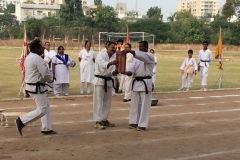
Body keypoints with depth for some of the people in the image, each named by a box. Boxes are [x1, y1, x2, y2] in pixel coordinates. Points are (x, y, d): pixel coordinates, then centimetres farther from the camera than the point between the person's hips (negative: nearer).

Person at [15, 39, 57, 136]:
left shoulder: (29, 57, 11)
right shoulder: (37, 58, -21)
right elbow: (46, 74, -22)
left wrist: (49, 77, 9)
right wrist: (51, 78, 0)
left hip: (32, 86, 11)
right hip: (36, 88, -11)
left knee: (46, 106, 18)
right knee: (41, 110, -5)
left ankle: (46, 128, 23)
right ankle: (21, 121, -2)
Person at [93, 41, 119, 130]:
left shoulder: (114, 57, 6)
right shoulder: (101, 55, -13)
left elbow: (112, 71, 0)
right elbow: (102, 64, -35)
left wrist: (114, 72, -24)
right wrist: (111, 63, -53)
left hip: (109, 81, 7)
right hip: (100, 80, -7)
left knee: (107, 101, 13)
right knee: (98, 101, -7)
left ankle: (104, 119, 25)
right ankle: (98, 121, -6)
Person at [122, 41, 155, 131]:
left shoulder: (150, 56, -7)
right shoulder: (137, 57, 14)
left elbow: (142, 56, -30)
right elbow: (133, 65, -3)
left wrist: (130, 51, -42)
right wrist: (129, 71, -27)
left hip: (145, 83, -7)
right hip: (136, 82, 7)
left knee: (144, 105, -3)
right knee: (135, 103, 13)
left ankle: (142, 125, 3)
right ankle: (134, 122, 23)